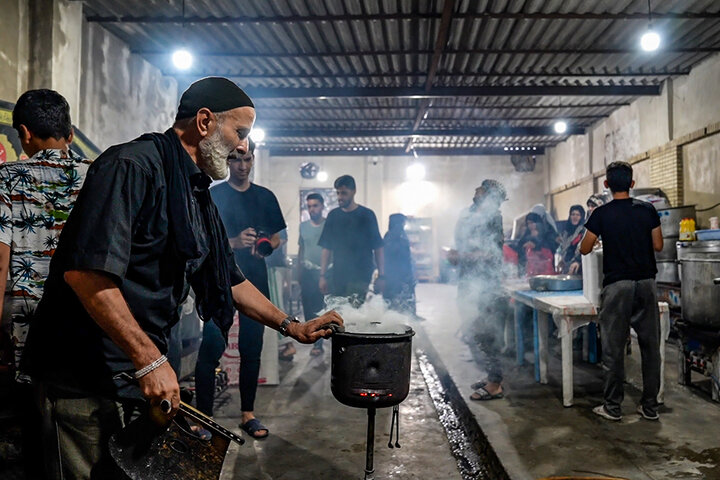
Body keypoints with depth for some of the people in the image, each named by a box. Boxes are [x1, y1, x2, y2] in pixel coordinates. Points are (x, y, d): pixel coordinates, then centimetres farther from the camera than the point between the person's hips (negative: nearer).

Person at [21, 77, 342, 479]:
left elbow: (230, 280, 20)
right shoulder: (133, 165, -16)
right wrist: (150, 361, -24)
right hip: (86, 375, -8)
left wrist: (293, 327, 17)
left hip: (146, 371, 8)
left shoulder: (199, 197, 13)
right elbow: (86, 272, -26)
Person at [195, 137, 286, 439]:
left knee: (252, 348, 7)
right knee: (212, 348, -6)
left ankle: (248, 414, 18)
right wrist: (233, 243, -21)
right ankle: (204, 417, 3)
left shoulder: (265, 197, 13)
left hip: (255, 281, 3)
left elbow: (276, 238, 16)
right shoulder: (213, 195, 3)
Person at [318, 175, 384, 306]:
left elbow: (378, 248, -1)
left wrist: (381, 276, -7)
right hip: (338, 276, 3)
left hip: (361, 277, -3)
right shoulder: (333, 216, 9)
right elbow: (326, 248, 10)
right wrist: (322, 276, 3)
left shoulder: (366, 215, 0)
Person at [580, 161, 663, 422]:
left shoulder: (601, 214, -5)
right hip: (646, 283, 3)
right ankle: (650, 406, 18)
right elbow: (658, 246, 5)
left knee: (614, 348, 4)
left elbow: (584, 249, -1)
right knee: (650, 345, 11)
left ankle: (612, 407, 10)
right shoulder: (648, 210, 3)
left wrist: (592, 226, 16)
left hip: (617, 285, -3)